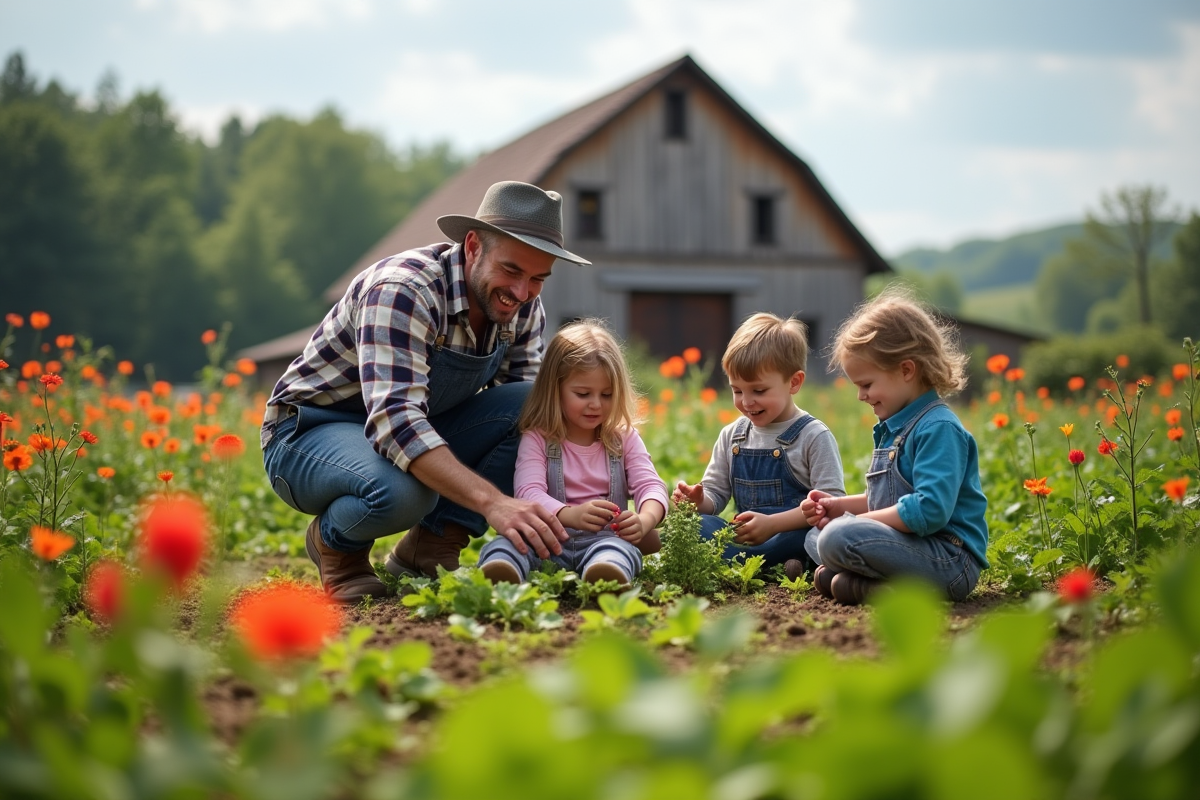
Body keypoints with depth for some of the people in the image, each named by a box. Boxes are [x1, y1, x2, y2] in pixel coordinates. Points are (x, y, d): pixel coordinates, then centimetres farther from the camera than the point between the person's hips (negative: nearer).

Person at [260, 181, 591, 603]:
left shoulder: (524, 308, -7)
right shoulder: (402, 290, -30)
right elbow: (394, 418, -41)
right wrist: (492, 502, -52)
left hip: (417, 434, 7)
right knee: (400, 490, -41)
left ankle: (428, 550, -9)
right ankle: (335, 544, -5)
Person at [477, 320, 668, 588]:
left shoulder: (624, 438, 15)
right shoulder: (537, 439, 7)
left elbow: (651, 486, 3)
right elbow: (529, 493, -9)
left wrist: (645, 520, -24)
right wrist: (571, 515, -33)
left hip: (604, 539, 1)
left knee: (618, 548, -35)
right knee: (503, 545, -32)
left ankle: (608, 580, -70)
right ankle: (498, 576, -66)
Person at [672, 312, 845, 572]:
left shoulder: (815, 437, -3)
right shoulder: (731, 436, 14)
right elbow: (715, 493, 19)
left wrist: (771, 524, -22)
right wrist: (698, 500, -7)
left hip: (793, 535, -4)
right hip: (743, 536, 5)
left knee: (812, 536, -38)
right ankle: (772, 566, -36)